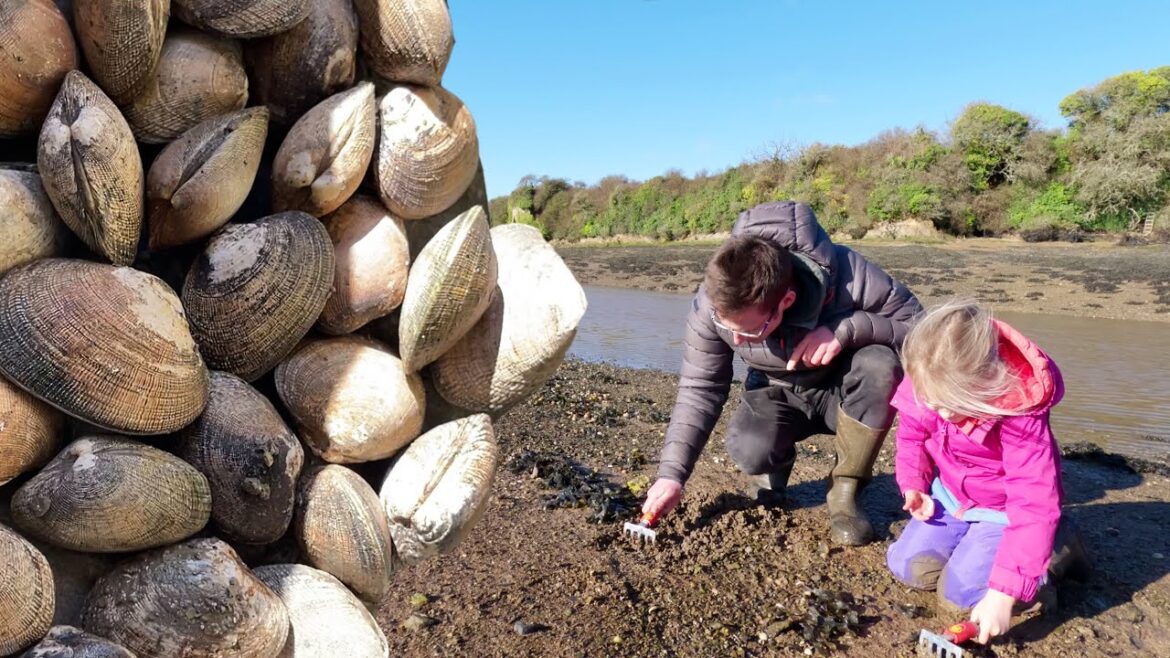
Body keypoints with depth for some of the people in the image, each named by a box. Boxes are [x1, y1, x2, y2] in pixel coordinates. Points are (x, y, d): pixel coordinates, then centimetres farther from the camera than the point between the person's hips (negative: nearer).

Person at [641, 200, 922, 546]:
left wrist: (847, 328, -40)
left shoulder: (847, 277, -34)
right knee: (749, 452, -30)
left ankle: (844, 493, -12)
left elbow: (914, 320, -19)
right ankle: (773, 472, 11)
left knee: (880, 365, -34)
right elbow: (699, 390, -18)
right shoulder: (710, 306, -27)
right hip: (778, 393, 1)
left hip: (844, 390, 0)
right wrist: (672, 474, -25)